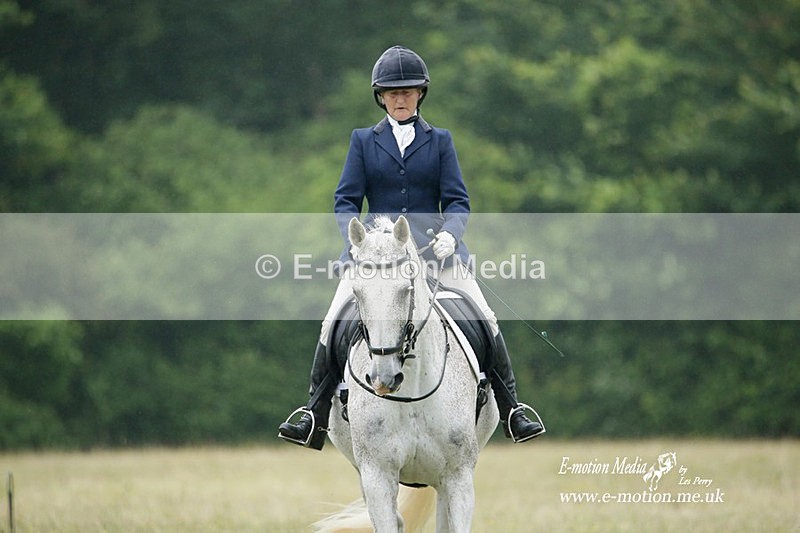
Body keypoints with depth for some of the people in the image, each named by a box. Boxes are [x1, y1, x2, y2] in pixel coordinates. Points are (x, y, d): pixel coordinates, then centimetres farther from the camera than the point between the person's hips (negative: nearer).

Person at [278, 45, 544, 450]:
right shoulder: (364, 141, 11)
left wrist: (449, 234, -17)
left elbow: (457, 200, 5)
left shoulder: (439, 141, 11)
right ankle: (315, 416, -8)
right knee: (333, 323, -17)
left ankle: (511, 411, -3)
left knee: (485, 320, -13)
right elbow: (346, 200, 5)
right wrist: (356, 240, -14)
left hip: (433, 247, 0)